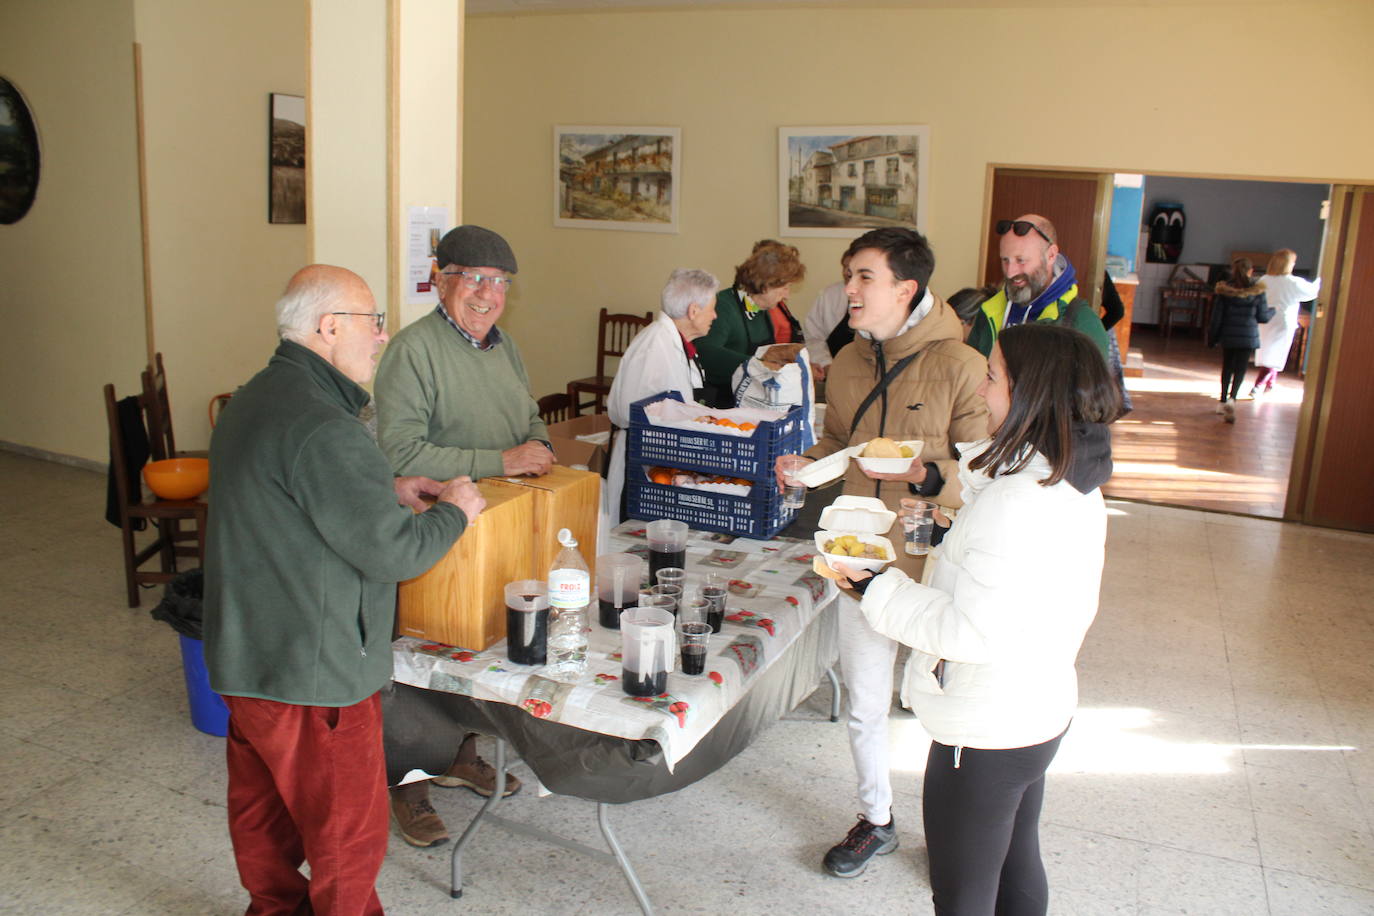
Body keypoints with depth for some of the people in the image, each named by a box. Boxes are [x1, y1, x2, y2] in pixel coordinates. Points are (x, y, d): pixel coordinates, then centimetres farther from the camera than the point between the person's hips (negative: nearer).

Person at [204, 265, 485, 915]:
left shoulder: (255, 400, 8)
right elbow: (392, 551, -25)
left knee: (261, 809, 25)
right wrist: (453, 510, -7)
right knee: (349, 834, 6)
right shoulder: (321, 427, -26)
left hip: (245, 656, 11)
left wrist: (388, 490, 10)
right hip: (309, 668, -11)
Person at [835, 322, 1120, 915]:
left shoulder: (1014, 506, -30)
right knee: (1016, 866, 27)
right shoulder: (1073, 485, 0)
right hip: (1040, 708, 9)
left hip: (985, 732, -9)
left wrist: (877, 587, -19)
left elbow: (970, 631, -29)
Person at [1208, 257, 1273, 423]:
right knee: (1240, 369, 0)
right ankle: (1232, 399, -21)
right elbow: (1263, 316, 0)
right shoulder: (1257, 291, -6)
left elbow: (1217, 315, -3)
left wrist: (1212, 336, 5)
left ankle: (1223, 401, 21)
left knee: (1227, 368, 15)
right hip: (1248, 336, -2)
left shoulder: (1224, 289, -5)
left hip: (1228, 335, 2)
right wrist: (1273, 311, 23)